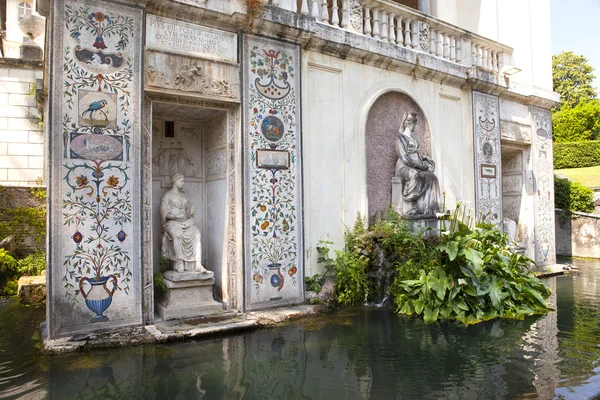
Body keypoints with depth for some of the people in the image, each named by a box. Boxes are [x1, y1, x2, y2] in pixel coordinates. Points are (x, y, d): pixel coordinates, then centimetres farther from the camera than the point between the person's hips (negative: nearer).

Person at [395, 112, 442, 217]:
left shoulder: (412, 139, 25)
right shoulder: (401, 138, -1)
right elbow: (404, 158, -12)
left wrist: (426, 161, 2)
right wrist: (422, 165, -15)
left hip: (415, 167, 8)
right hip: (404, 167, -8)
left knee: (430, 177, -19)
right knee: (415, 176, -37)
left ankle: (428, 208, -23)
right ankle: (411, 209, -36)